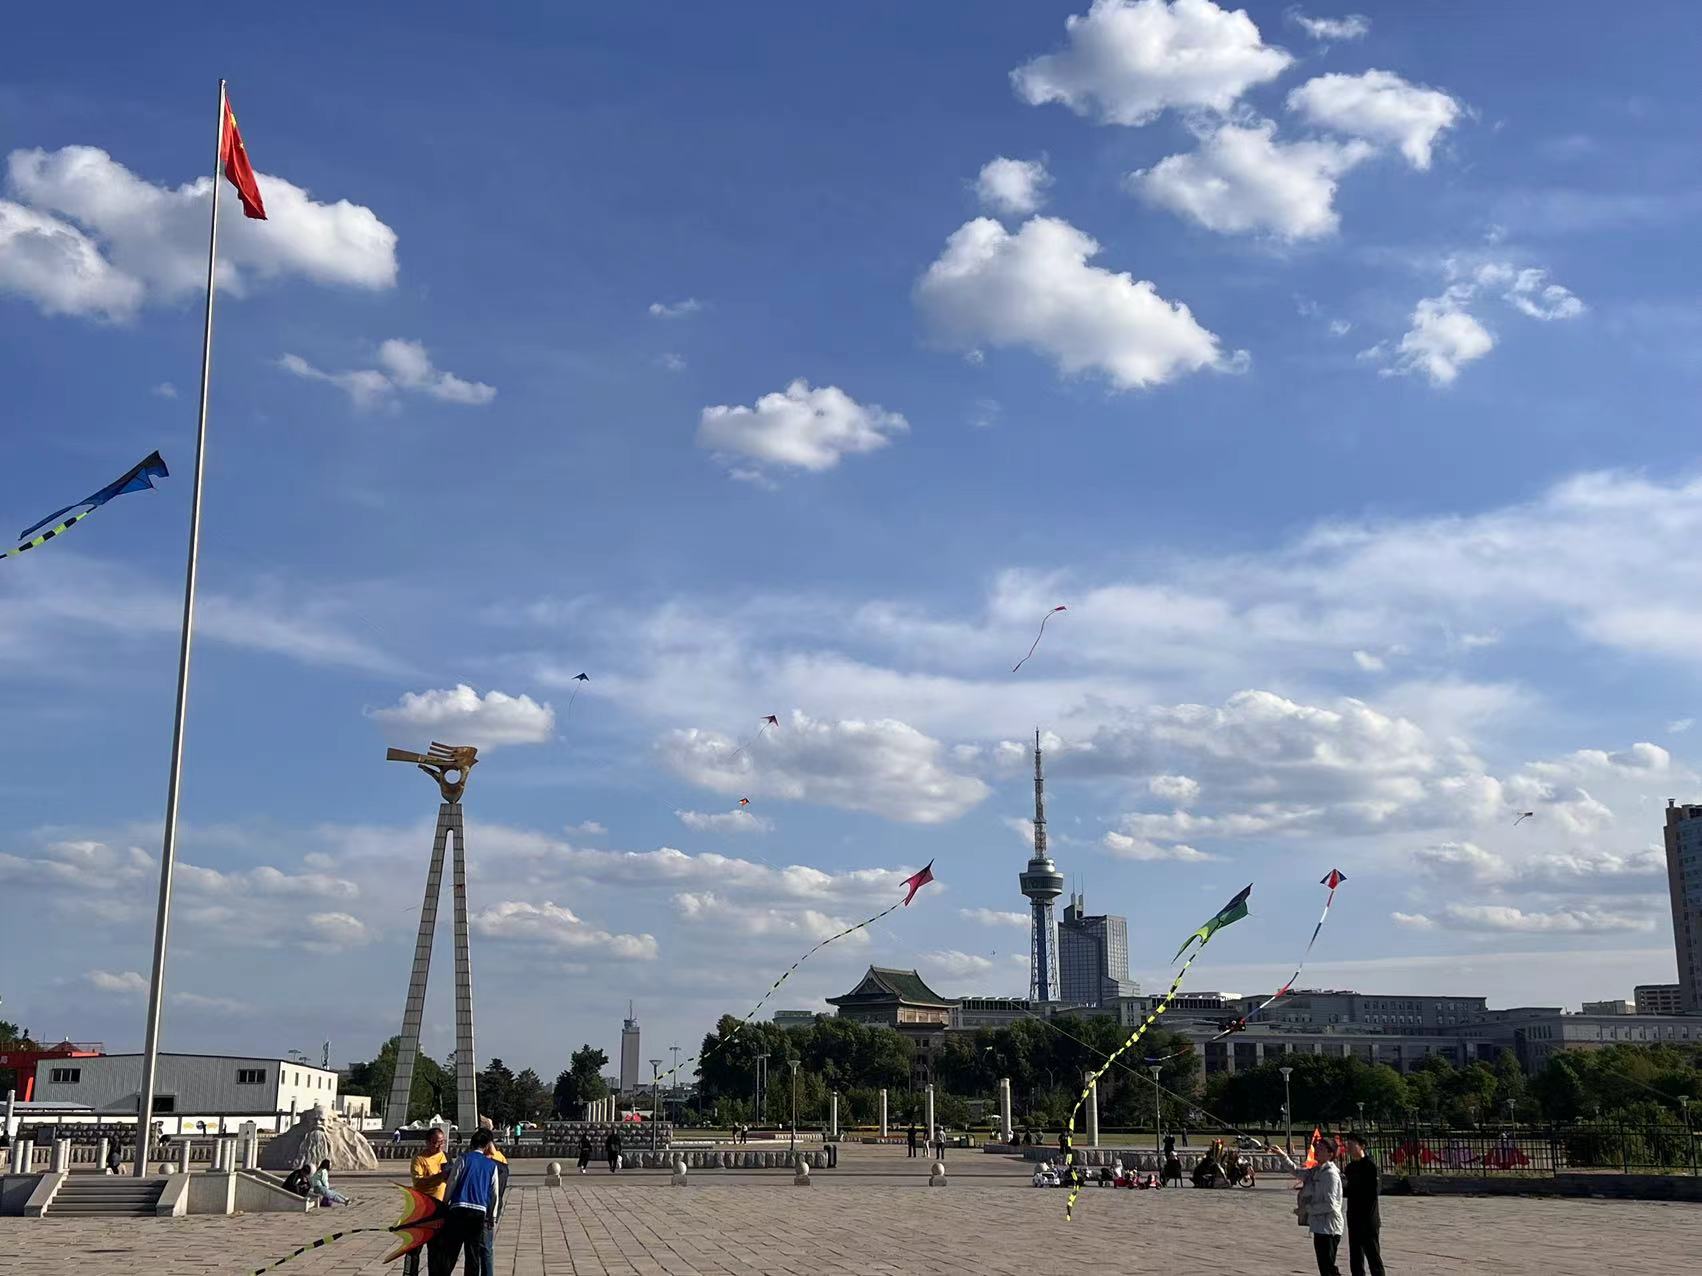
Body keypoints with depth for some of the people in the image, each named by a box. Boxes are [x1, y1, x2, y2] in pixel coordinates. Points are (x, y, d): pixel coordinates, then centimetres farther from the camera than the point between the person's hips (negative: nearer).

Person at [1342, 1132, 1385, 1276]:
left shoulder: (1370, 1166, -12)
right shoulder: (1350, 1167, 12)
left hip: (1369, 1221, -7)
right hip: (1354, 1221, 8)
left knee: (1374, 1259, -3)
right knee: (1355, 1261, 10)